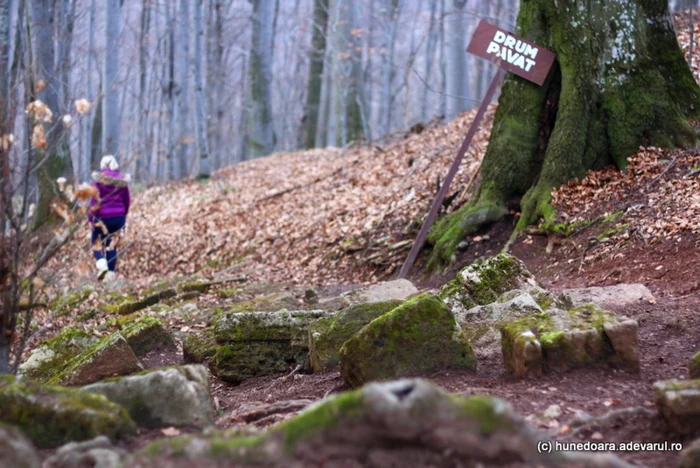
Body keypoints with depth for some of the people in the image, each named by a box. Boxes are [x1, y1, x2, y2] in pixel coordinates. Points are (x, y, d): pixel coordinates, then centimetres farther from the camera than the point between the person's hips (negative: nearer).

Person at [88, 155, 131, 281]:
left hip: (102, 217, -3)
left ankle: (102, 264, -14)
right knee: (112, 245, 10)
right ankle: (110, 273, 6)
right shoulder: (122, 180, 4)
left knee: (97, 242, 11)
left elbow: (94, 201, -8)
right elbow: (127, 201, 9)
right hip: (119, 217, 3)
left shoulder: (99, 179, -7)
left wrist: (90, 218, -2)